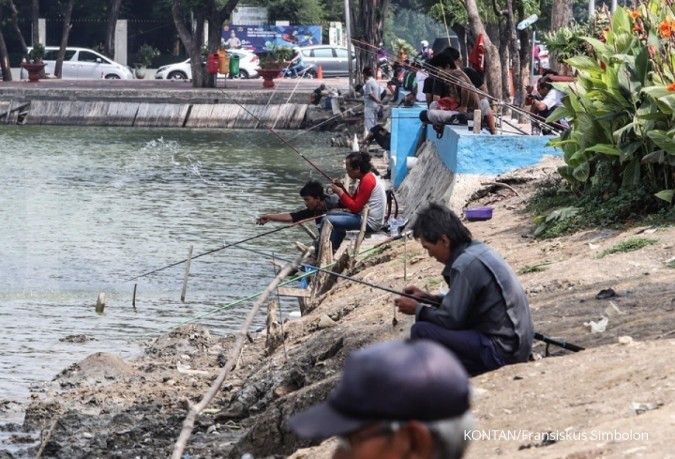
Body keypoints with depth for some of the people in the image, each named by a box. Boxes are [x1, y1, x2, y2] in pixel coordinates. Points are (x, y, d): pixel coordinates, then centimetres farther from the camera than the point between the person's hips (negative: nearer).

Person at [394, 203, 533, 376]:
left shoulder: (465, 265, -19)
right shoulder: (480, 250, 10)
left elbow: (451, 318, -16)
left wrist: (417, 309, 0)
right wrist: (428, 297, 17)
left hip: (502, 352, -10)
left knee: (421, 332, -14)